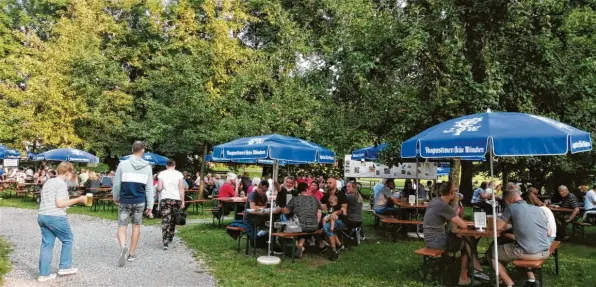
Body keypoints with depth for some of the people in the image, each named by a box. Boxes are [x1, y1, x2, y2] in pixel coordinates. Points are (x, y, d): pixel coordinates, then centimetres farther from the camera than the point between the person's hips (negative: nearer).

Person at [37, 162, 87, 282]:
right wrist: (78, 200, -14)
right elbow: (60, 203, -18)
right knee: (67, 239, 10)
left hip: (42, 215, 8)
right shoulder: (61, 183, -11)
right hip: (56, 217, -8)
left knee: (47, 244, 10)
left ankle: (44, 273, 11)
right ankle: (65, 267, 15)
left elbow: (44, 200, 22)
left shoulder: (48, 182, 17)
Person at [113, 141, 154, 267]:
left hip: (124, 201, -1)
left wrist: (116, 197, 15)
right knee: (136, 226, 14)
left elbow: (116, 183, -2)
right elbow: (149, 188, 0)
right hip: (140, 201, 1)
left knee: (122, 226, 6)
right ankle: (131, 254, 19)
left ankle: (123, 247, -21)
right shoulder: (147, 167, -1)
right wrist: (150, 206, 4)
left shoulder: (123, 164, -6)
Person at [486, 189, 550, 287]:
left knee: (491, 253, 14)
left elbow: (497, 227, 0)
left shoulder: (512, 207, -1)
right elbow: (548, 233, 22)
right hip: (545, 252, 7)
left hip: (528, 252, -6)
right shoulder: (538, 209, 16)